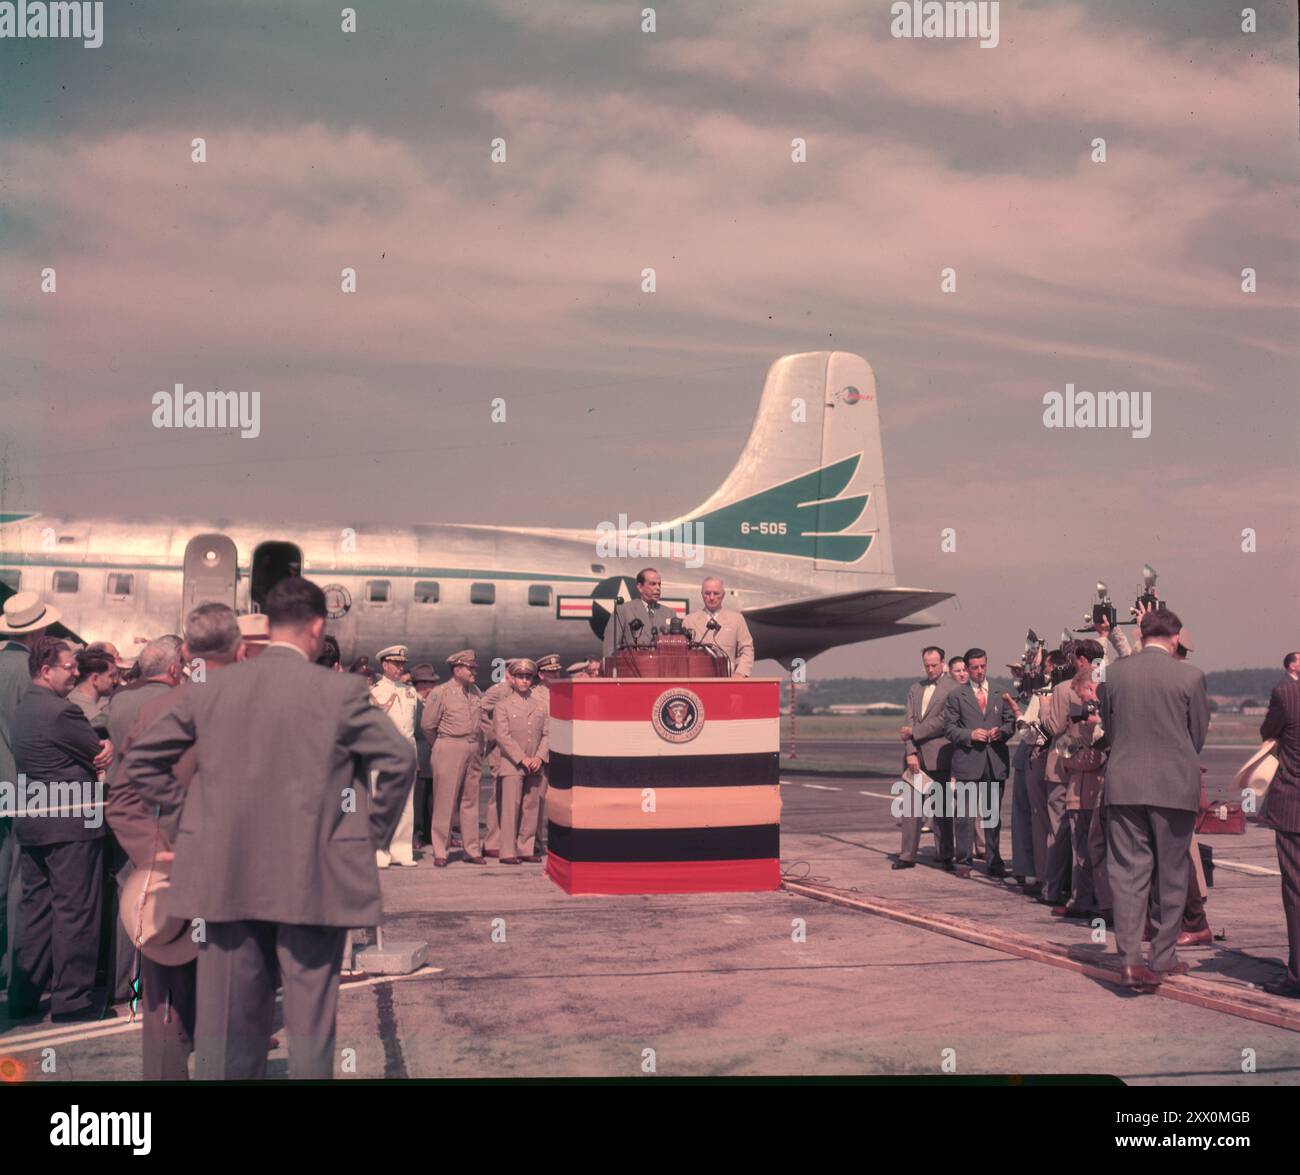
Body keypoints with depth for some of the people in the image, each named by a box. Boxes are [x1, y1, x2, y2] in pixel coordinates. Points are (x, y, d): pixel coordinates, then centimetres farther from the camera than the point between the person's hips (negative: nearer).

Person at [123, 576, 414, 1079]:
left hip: (227, 877, 4)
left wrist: (186, 806, 15)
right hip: (313, 881, -3)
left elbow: (139, 760, 10)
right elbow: (399, 759, -9)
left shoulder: (212, 688, 4)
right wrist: (374, 832, 3)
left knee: (226, 1020, 10)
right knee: (309, 1020, 4)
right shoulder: (340, 691, -6)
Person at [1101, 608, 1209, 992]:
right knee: (1172, 874, 12)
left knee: (1127, 871, 4)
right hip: (1175, 786, -1)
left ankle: (1131, 960, -4)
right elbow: (1199, 734, 3)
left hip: (1124, 784, 1)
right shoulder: (1190, 676, -7)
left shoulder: (1114, 672, -1)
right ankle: (1163, 958, 18)